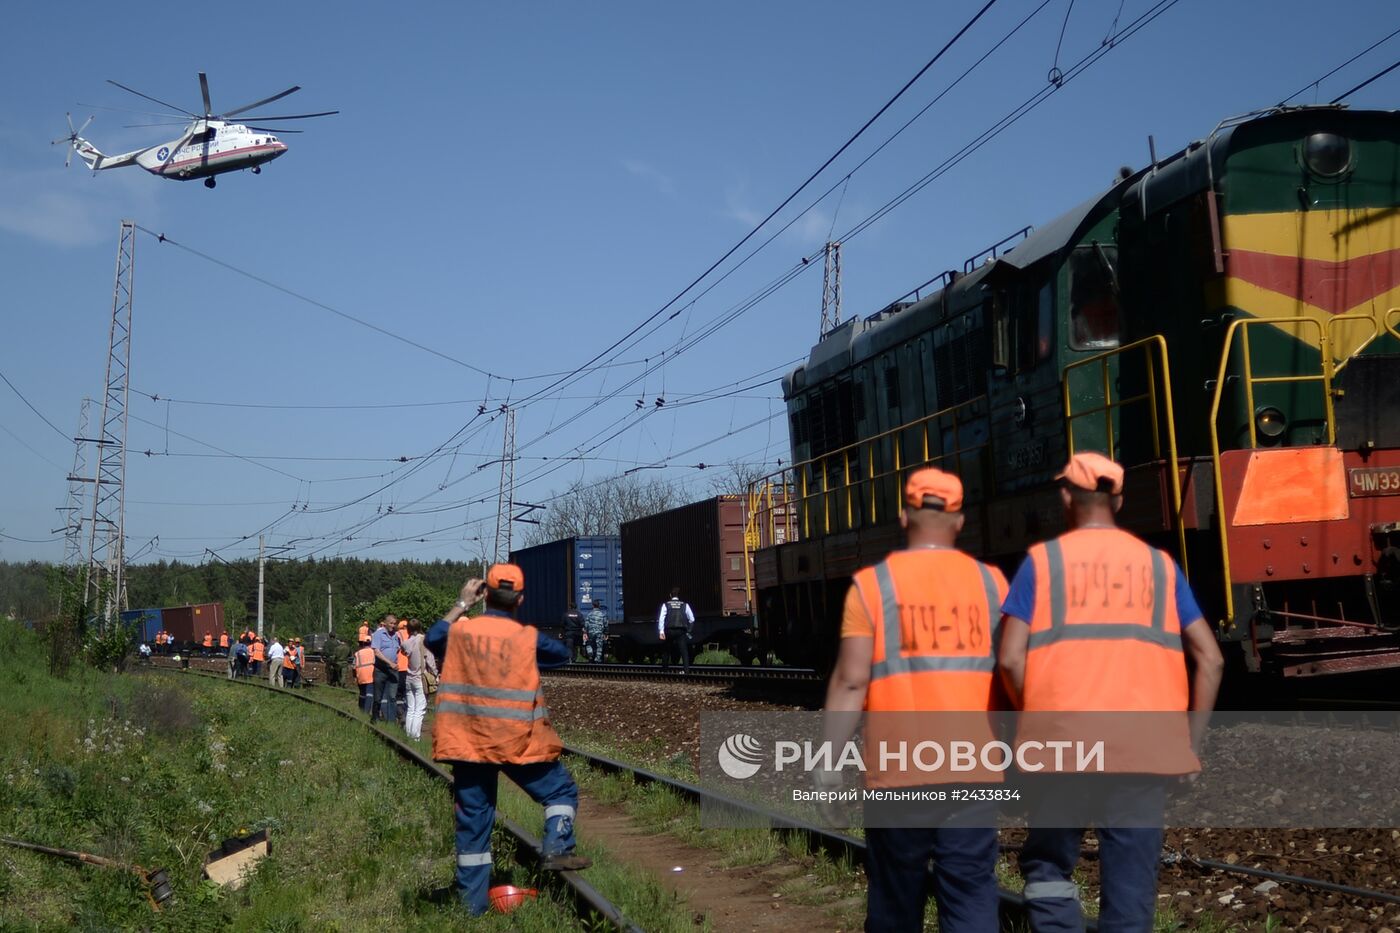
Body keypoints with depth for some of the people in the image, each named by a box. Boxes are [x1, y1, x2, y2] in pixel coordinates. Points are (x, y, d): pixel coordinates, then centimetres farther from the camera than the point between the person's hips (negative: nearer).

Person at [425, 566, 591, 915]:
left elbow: (433, 637, 21)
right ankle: (556, 847, -8)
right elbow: (562, 654, 12)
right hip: (518, 742, -3)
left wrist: (462, 604, 25)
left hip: (468, 743, 3)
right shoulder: (528, 638, -6)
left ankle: (472, 903, 12)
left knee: (473, 821, 9)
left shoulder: (459, 631, -1)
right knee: (561, 790, 15)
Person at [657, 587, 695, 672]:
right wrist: (688, 630, 25)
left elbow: (661, 618, -5)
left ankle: (664, 669, 23)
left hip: (669, 631, 1)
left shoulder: (665, 605, 9)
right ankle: (687, 670, -21)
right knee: (684, 652, -6)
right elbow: (692, 619, 11)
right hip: (681, 631, -1)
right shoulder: (685, 605, 11)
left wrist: (661, 631, -12)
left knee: (667, 651, 17)